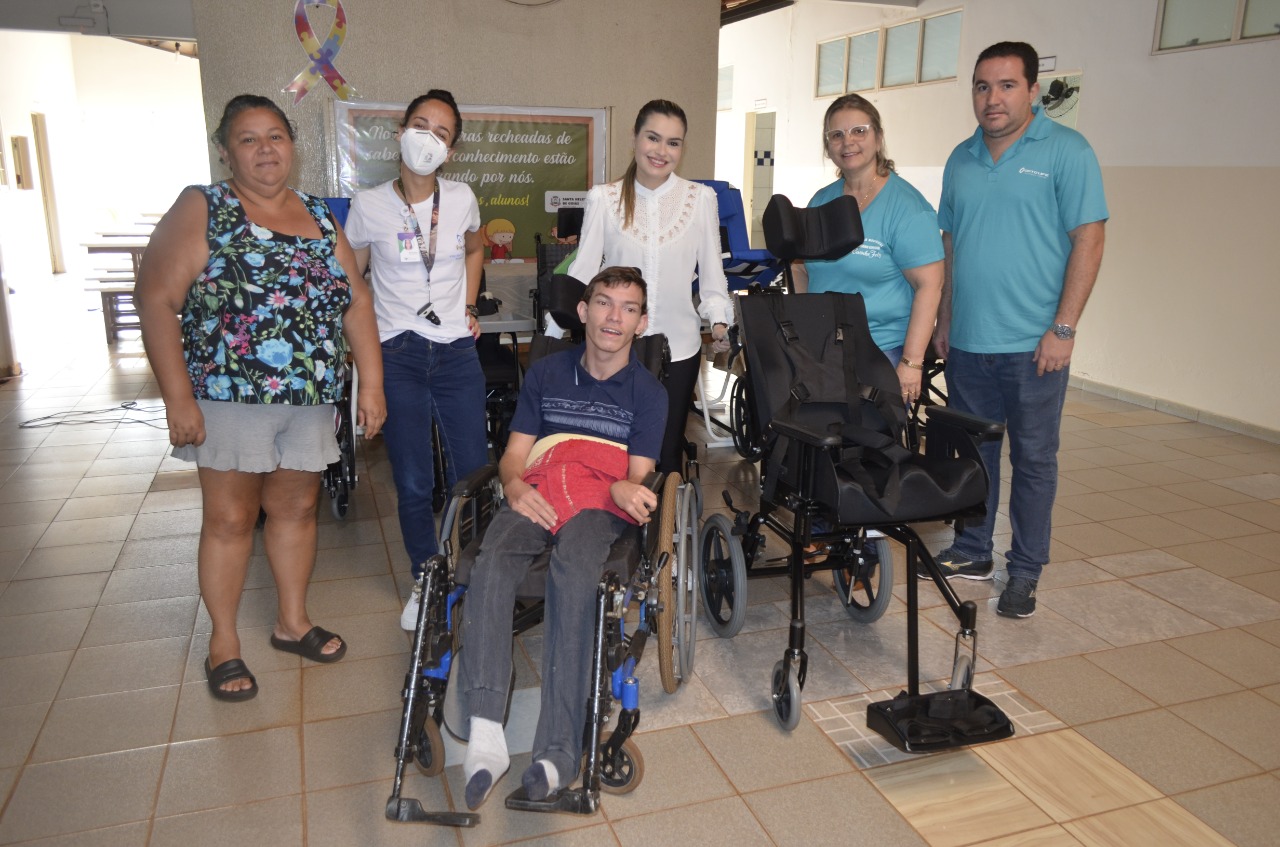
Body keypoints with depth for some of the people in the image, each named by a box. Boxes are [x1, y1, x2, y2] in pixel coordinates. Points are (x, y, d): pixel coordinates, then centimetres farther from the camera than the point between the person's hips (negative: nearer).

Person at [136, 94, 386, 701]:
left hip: (310, 399, 4)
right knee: (230, 518, 5)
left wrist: (371, 383, 3)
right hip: (230, 399, -4)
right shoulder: (201, 209, -4)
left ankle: (293, 622, 32)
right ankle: (223, 644, 21)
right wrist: (177, 398, -17)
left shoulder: (319, 216, 10)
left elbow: (356, 300, 10)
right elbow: (156, 299, -10)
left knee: (297, 508, 14)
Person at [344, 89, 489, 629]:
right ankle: (425, 582, 25)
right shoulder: (369, 205, -3)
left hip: (457, 353, 2)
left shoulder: (461, 199, 3)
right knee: (413, 484, 5)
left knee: (473, 474, 4)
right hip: (398, 357, -1)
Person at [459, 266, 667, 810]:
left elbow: (638, 477, 7)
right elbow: (514, 454, 15)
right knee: (492, 565, -32)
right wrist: (515, 486, -9)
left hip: (601, 500, -2)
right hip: (537, 492, 2)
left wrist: (623, 488, -18)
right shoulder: (546, 374, 22)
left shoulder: (647, 392, 16)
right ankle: (485, 735, -39)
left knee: (573, 573, -37)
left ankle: (558, 750, -38)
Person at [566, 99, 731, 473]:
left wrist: (719, 320, -5)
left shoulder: (701, 198, 1)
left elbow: (711, 268, 7)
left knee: (667, 455, 12)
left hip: (678, 348, 1)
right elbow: (582, 270, 0)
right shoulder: (604, 198, -2)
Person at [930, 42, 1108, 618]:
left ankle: (1025, 572, 18)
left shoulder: (1066, 151, -5)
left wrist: (1063, 329, -14)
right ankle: (972, 553, 29)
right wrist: (944, 320, 11)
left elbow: (1088, 240, -9)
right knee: (972, 452, 14)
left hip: (1033, 345, -5)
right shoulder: (962, 159, 11)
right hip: (966, 342, 5)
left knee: (1033, 460, 6)